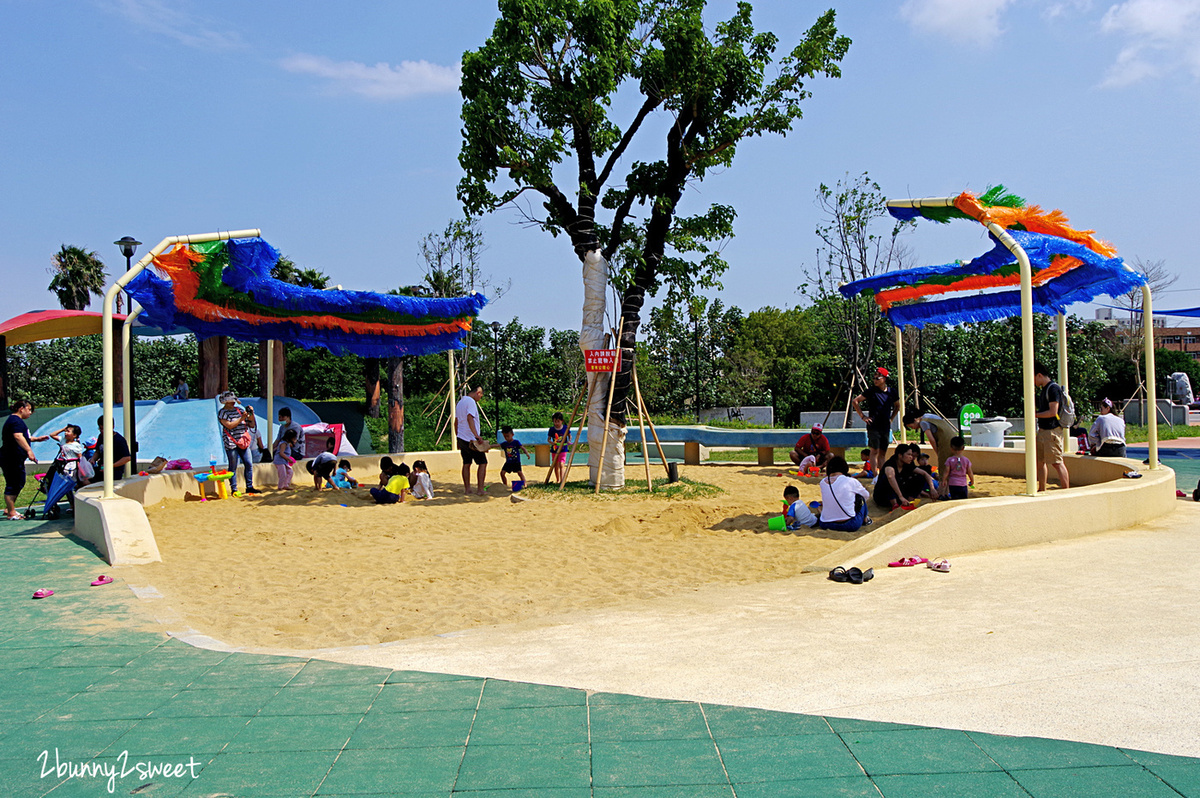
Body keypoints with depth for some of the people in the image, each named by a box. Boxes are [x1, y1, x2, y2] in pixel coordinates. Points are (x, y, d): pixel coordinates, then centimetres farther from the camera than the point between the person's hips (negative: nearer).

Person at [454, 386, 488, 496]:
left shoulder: (460, 402, 16)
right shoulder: (471, 402, -13)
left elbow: (456, 422, 20)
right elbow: (470, 419, -25)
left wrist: (458, 438, 26)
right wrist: (477, 436, -30)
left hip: (461, 438, 9)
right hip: (471, 439, -9)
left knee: (466, 464, 12)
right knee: (483, 463, -1)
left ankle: (467, 489, 14)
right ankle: (480, 489, -4)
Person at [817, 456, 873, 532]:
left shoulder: (822, 482, 0)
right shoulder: (851, 482, -8)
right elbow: (867, 495, 13)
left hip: (825, 525, 3)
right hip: (850, 525, -3)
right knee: (860, 496, 22)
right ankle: (865, 519, 41)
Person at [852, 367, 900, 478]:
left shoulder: (892, 392, 7)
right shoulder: (871, 391, -4)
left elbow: (897, 406, 25)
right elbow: (855, 401, -1)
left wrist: (891, 418, 15)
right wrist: (862, 416, -4)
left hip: (886, 426, 4)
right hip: (874, 425, -4)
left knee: (883, 452, 9)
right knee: (875, 451, -8)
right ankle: (876, 476, -9)